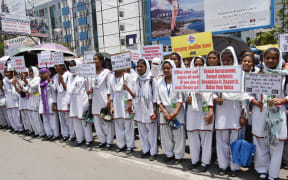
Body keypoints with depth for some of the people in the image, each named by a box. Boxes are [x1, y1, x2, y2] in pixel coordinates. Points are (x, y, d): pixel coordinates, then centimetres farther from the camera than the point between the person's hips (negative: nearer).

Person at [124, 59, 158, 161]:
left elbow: (155, 97, -8)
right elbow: (135, 95, 8)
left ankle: (153, 151, 17)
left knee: (151, 131, 3)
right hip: (140, 110, 5)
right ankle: (145, 149, 27)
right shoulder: (137, 80, 8)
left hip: (149, 109, -5)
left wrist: (154, 111, -11)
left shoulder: (151, 79, -8)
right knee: (142, 131, 12)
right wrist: (128, 89, -10)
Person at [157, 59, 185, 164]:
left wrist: (175, 113, -15)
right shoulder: (160, 82, 7)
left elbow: (181, 98, -8)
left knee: (178, 133, 2)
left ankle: (178, 155, 17)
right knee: (165, 133, 8)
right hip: (164, 110, 3)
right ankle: (169, 153, 24)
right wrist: (164, 112, -8)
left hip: (177, 110, -3)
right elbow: (158, 99, 5)